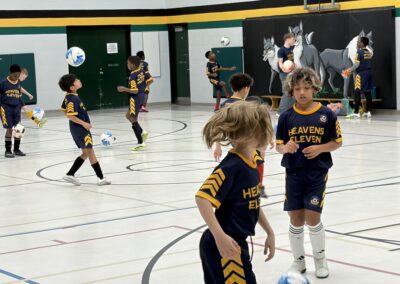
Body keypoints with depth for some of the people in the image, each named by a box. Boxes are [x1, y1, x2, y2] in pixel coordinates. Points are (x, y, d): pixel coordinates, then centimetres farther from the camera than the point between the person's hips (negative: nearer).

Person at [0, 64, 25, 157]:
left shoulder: (18, 83, 6)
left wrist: (21, 106, 11)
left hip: (16, 108, 5)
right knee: (9, 129, -6)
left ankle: (16, 149, 18)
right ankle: (8, 150, 5)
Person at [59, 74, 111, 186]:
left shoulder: (69, 96, 7)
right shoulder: (73, 99, -22)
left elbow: (64, 109, 20)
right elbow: (70, 116, -28)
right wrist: (83, 123, -22)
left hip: (78, 129, 10)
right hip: (80, 129, -10)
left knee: (86, 153, 16)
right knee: (90, 152, -3)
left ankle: (70, 174, 16)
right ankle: (101, 178, 2)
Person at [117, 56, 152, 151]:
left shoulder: (133, 76, -22)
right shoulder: (142, 71, 1)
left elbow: (135, 91, -25)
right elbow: (150, 80, 9)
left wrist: (124, 89, -15)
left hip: (135, 98, -9)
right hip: (141, 96, 9)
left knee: (133, 120, 0)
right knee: (129, 116, 24)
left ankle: (140, 143, 3)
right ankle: (142, 132, 19)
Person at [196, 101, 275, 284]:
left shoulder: (253, 160, 6)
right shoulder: (232, 166, -21)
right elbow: (202, 198, -29)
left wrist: (269, 232, 19)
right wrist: (220, 236, -34)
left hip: (236, 243, 9)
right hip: (224, 247, -9)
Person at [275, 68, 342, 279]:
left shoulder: (326, 114, -6)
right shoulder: (286, 117, -2)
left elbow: (337, 142, 1)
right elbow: (279, 146, 3)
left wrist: (320, 148, -16)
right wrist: (286, 147, -20)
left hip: (317, 173, -2)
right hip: (293, 174, 2)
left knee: (312, 217, -5)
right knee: (296, 219, 6)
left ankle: (320, 258, 18)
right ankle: (298, 260, 24)